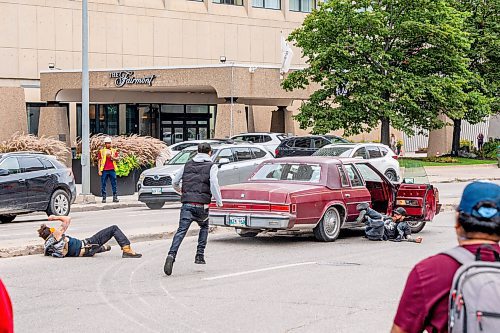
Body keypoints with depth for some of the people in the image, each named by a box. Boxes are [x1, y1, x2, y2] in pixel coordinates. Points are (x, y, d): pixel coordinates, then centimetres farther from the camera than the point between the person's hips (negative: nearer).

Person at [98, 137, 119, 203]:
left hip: (112, 169, 1)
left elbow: (117, 159, 9)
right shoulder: (101, 151, 7)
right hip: (104, 170, -1)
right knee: (103, 184, 0)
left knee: (114, 184, 1)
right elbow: (99, 161, 5)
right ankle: (103, 197, 5)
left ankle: (115, 197, 4)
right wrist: (99, 170, -2)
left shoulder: (114, 151, 12)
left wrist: (112, 157, -11)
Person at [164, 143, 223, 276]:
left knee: (181, 231, -7)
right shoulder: (211, 166, 4)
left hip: (187, 204, 2)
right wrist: (219, 201, -4)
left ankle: (171, 255, -27)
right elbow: (214, 184, -12)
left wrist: (179, 190, 43)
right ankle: (200, 255, 16)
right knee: (204, 227, 24)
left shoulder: (188, 165, 16)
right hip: (201, 205, -2)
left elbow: (174, 182, 21)